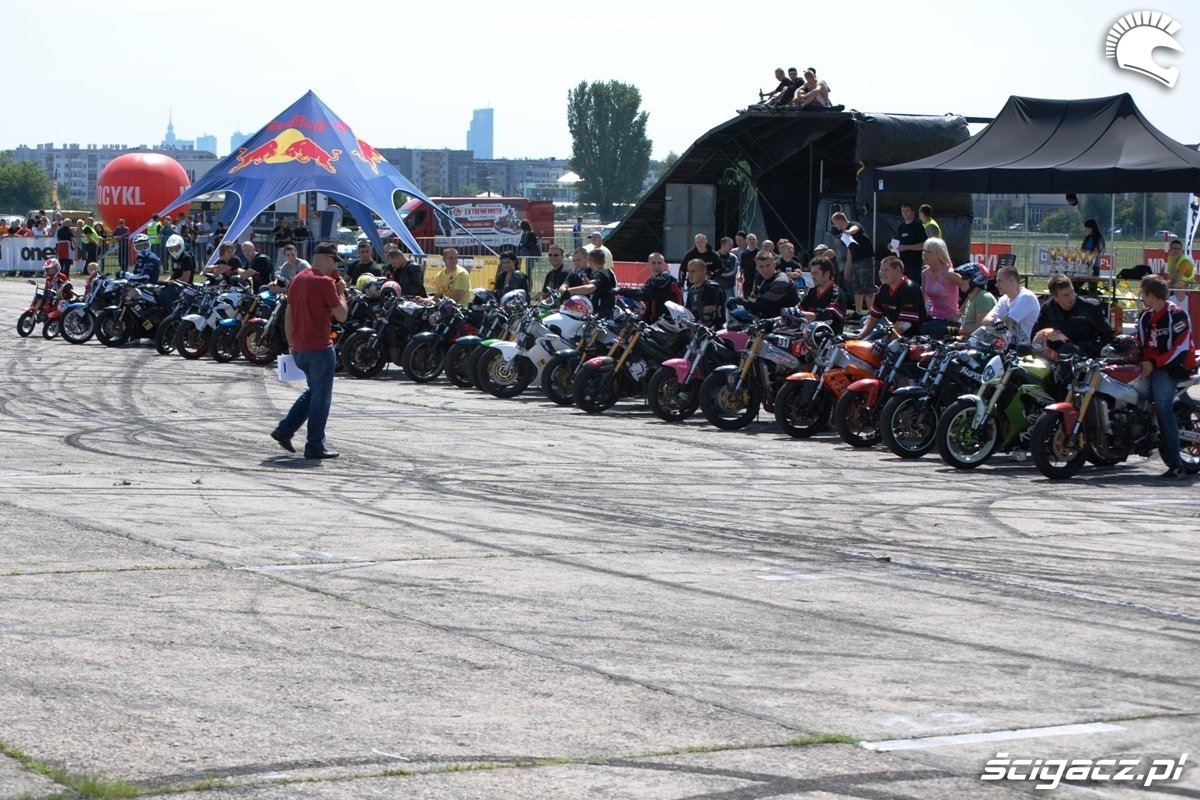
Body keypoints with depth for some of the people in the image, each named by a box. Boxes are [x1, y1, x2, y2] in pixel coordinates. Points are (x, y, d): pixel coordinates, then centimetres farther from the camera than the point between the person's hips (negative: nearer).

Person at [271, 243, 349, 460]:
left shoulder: (297, 280, 11)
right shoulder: (325, 283, -14)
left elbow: (288, 315, 15)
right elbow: (341, 315, -12)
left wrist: (291, 343, 21)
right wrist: (341, 292, 1)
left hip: (299, 348, 8)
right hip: (320, 347, -8)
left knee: (313, 392, 21)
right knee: (321, 397, 0)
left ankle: (284, 430, 16)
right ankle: (315, 446, 2)